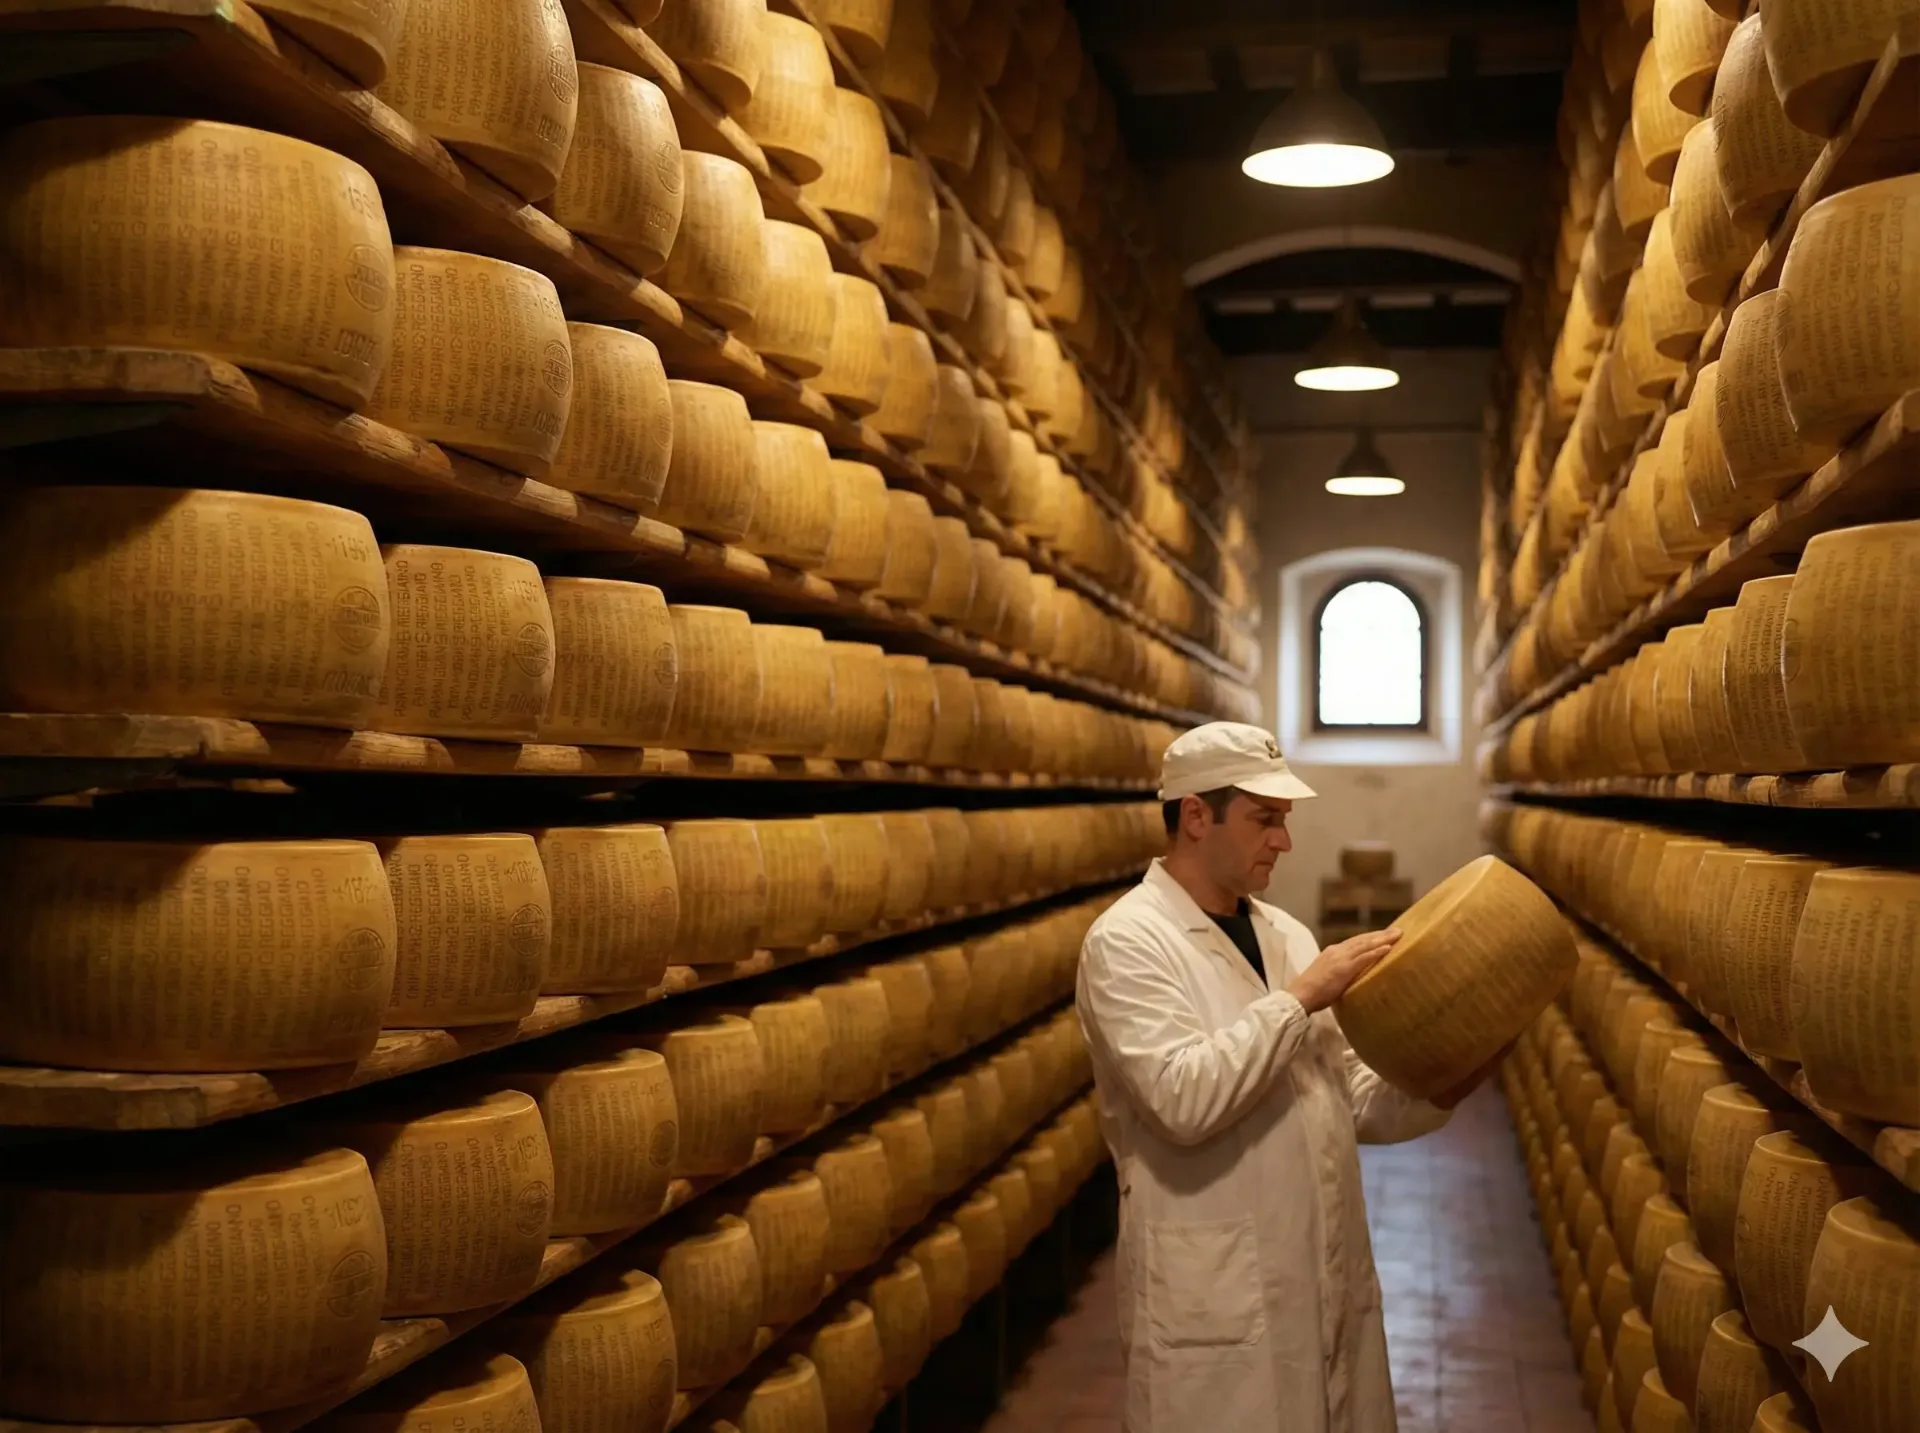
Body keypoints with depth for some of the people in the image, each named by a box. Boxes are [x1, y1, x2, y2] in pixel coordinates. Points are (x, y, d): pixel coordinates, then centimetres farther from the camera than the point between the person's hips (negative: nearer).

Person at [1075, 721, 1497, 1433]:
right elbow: (1185, 1100, -25)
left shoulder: (1288, 933, 10)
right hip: (1213, 1304, -7)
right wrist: (1301, 994, -19)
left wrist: (1437, 1092, -5)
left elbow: (1347, 1100, 13)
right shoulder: (1126, 940, -12)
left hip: (1333, 1285, 7)